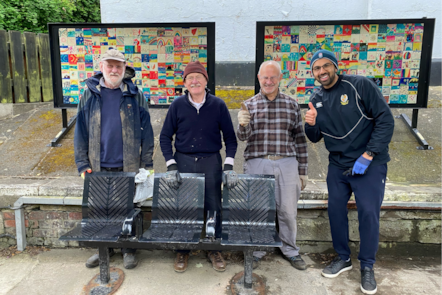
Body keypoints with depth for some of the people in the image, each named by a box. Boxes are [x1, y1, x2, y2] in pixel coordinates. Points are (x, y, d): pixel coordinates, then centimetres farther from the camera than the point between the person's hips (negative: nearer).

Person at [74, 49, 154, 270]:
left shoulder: (135, 95, -2)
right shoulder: (90, 94, 2)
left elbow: (146, 131, -2)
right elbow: (81, 132, 3)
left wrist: (147, 164, -5)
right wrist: (83, 165, -2)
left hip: (128, 166, -2)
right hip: (99, 166, 2)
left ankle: (128, 249, 27)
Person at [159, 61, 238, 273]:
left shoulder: (218, 105, -1)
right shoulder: (178, 105, 0)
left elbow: (230, 137, 3)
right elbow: (165, 137, 4)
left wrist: (228, 166, -6)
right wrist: (170, 166, -6)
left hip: (211, 162, 0)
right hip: (183, 162, 0)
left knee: (213, 206, 6)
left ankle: (214, 250, 26)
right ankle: (182, 251, 26)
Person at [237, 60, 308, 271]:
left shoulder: (291, 105, 8)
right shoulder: (249, 105, 6)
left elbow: (300, 139, 9)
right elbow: (243, 137, -2)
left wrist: (302, 171, 7)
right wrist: (243, 125, -26)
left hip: (286, 164, 1)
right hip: (257, 164, 0)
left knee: (288, 210, 7)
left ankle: (290, 250, 28)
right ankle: (256, 251, 24)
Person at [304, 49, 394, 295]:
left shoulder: (360, 85, -12)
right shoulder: (317, 99, 5)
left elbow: (386, 119, -14)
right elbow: (315, 138, 9)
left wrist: (368, 155, -18)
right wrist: (311, 124, -15)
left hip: (369, 164, -5)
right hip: (337, 165, 5)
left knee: (368, 212, -4)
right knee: (335, 209, 9)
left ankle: (367, 266, 17)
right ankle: (343, 258, 29)